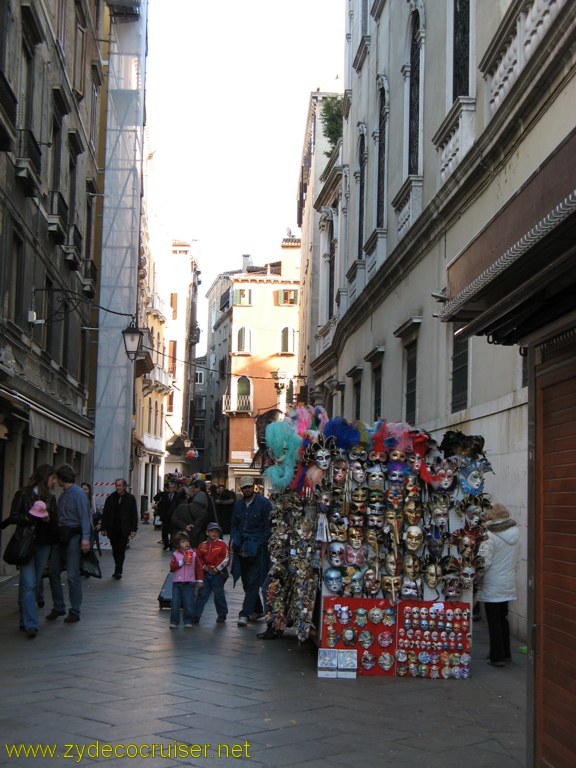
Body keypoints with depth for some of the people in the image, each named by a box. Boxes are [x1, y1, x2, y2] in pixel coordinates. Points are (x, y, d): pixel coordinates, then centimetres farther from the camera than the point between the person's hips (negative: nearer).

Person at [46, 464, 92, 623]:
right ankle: (58, 607, 19)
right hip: (60, 536, 8)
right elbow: (59, 517, 15)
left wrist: (85, 538, -25)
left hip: (73, 537, -8)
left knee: (73, 575, -4)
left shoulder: (78, 493, -9)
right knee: (53, 572, 8)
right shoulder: (63, 495, 16)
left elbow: (84, 516, -16)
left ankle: (75, 612, 4)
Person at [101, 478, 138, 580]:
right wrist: (104, 528, 2)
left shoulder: (130, 498, 2)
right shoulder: (110, 498, 7)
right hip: (113, 529, 3)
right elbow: (105, 514, 8)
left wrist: (134, 529, -5)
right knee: (115, 551, 8)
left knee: (121, 551, -6)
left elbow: (134, 515, 1)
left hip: (124, 530, -3)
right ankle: (118, 570, 20)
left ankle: (118, 571, -4)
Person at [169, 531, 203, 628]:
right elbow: (172, 567, -9)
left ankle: (188, 621, 13)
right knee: (175, 603, 2)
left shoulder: (193, 554, 2)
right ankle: (174, 622, 11)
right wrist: (181, 562, -18)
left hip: (189, 583, 0)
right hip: (177, 583, 0)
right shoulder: (175, 555, 1)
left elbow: (198, 568, 4)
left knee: (189, 604, 1)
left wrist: (199, 580, 0)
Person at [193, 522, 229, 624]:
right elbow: (198, 558, 12)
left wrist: (217, 568, -12)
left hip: (218, 573, -3)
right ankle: (196, 615, 10)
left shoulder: (222, 544, -5)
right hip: (206, 573, 3)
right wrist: (203, 566, -4)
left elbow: (225, 559, -9)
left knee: (219, 595, 5)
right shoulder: (202, 545, 6)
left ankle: (222, 615, 18)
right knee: (202, 594, 6)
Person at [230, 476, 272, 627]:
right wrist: (234, 539, 1)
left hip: (257, 549, -6)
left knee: (253, 582, -8)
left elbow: (268, 526, -5)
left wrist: (259, 544, -12)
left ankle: (245, 613, -11)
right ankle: (257, 609, 25)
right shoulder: (238, 504, 13)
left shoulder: (264, 503, -5)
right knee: (246, 581, 11)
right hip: (241, 549, 6)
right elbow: (233, 524, 19)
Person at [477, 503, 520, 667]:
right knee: (503, 619, 18)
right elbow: (515, 559, 8)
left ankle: (497, 657, 7)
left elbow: (484, 562, -20)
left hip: (492, 585, -6)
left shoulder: (490, 536, -20)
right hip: (508, 584, 6)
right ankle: (506, 653, 26)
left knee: (494, 621, 3)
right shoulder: (515, 533, 1)